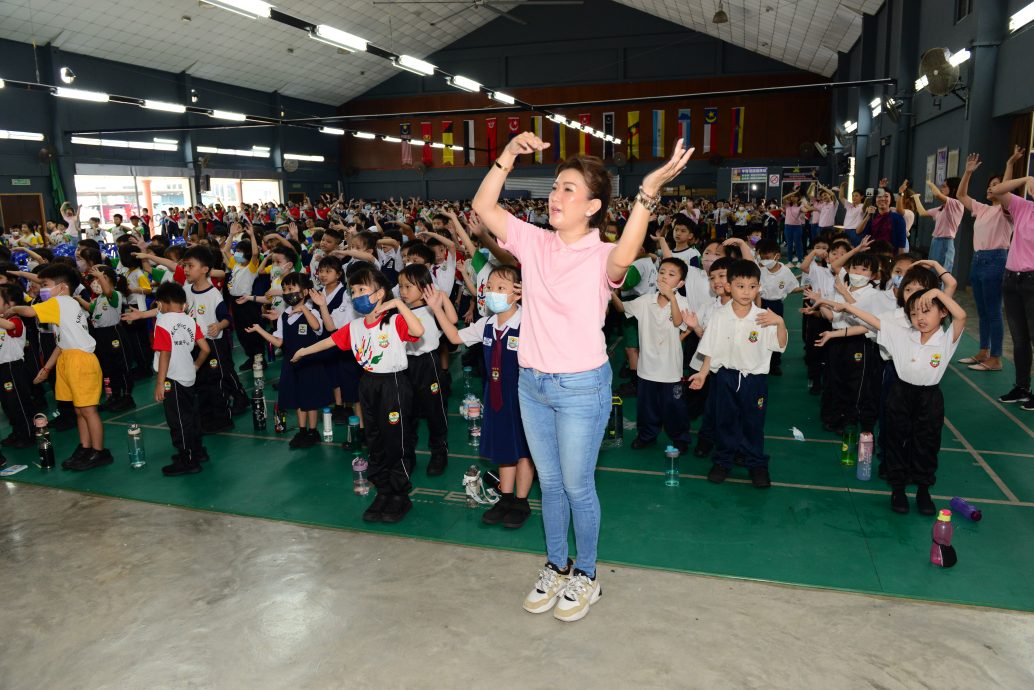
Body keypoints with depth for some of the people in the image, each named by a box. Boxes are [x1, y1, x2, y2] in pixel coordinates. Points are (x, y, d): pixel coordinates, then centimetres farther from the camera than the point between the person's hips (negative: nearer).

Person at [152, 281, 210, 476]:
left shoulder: (163, 322, -13)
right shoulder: (190, 321, 3)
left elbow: (165, 354, -18)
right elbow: (205, 349, 1)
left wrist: (160, 383, -15)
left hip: (173, 378, -7)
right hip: (189, 377, 7)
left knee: (178, 420, 1)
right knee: (191, 415, 19)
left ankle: (188, 461, 7)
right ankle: (197, 451, 32)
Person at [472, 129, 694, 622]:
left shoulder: (603, 257, -13)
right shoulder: (534, 244, 1)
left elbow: (624, 256, -37)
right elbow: (482, 207, -3)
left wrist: (647, 194, -48)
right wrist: (508, 155, -11)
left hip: (581, 387, -5)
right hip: (531, 383, 5)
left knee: (577, 486, 9)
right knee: (549, 482, 19)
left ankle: (585, 574, 32)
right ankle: (555, 567, 39)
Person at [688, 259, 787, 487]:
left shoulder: (764, 318, -7)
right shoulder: (720, 316, -5)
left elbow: (780, 345, -7)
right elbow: (710, 349, 1)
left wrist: (780, 322, -22)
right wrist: (702, 373, -3)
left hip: (754, 377, -1)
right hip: (726, 376, 1)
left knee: (754, 423, 11)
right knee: (724, 420, 12)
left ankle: (757, 464, 26)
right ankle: (722, 461, 27)